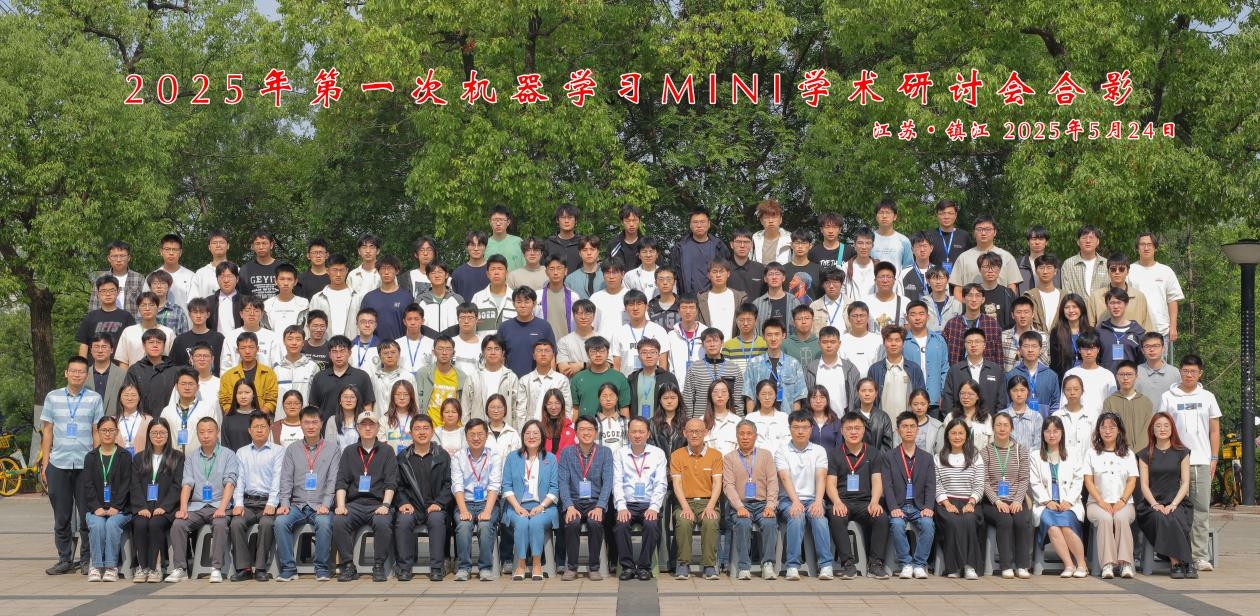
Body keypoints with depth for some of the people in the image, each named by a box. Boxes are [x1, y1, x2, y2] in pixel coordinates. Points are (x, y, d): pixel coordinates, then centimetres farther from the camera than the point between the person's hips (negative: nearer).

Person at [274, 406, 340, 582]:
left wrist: (325, 505, -14)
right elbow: (286, 480, 8)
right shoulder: (292, 450, 15)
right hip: (297, 505, 2)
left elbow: (333, 480, 0)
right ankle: (288, 568, -18)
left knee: (324, 523, -34)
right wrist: (284, 504, -8)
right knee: (281, 521, -28)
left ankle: (322, 568, -20)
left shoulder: (333, 449, 8)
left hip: (321, 506, -2)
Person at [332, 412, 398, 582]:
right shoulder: (349, 452, 18)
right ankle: (348, 567, -18)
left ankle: (379, 567, -19)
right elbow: (341, 482, 9)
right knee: (338, 521, -29)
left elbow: (391, 482, 3)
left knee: (382, 522, -35)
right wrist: (340, 505, -8)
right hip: (354, 504, 2)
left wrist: (385, 505, -13)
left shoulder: (386, 451, 12)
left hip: (378, 504, -2)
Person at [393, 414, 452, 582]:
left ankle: (437, 567, -28)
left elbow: (448, 484, 4)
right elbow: (399, 485, 10)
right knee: (403, 521, -31)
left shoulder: (442, 456, 10)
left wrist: (439, 503, -10)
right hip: (411, 506, 1)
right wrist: (404, 503, -8)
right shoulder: (403, 457, 14)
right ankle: (404, 567, -21)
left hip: (435, 506, -1)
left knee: (437, 519, -34)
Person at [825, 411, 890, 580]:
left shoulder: (874, 454, 15)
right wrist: (837, 502, -21)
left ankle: (876, 564, -23)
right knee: (836, 518, -35)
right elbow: (831, 483, 1)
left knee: (882, 518, -31)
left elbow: (877, 481, 3)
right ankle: (848, 563, -29)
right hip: (842, 502, -1)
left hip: (865, 502, 1)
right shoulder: (834, 455, 12)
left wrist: (874, 502, -19)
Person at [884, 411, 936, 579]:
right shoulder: (889, 458, 8)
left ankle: (920, 565, -19)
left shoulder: (927, 458, 14)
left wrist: (928, 507, -14)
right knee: (897, 524, -33)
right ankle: (906, 564, -20)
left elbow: (930, 486, 5)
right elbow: (887, 486, -2)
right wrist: (893, 508, -19)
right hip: (898, 506, -1)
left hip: (919, 506, 1)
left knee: (928, 524, -30)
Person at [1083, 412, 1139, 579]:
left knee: (1121, 518, -34)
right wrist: (1102, 502, -10)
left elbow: (1132, 481, 7)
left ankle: (1126, 563, -38)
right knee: (1105, 519, -34)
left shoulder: (1128, 454, 17)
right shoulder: (1092, 453, 13)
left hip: (1123, 503, 1)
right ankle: (1108, 564, -40)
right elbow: (1088, 481, 4)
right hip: (1097, 502, -1)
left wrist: (1122, 501, -10)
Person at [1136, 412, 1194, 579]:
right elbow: (1144, 485, 6)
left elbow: (1185, 483, 5)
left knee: (1175, 519, -35)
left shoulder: (1182, 452, 12)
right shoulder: (1145, 454, 13)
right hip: (1152, 504, 0)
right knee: (1160, 519, -34)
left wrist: (1173, 505, -11)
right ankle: (1181, 563, -29)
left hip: (1177, 502, 0)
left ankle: (1177, 563, -28)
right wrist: (1155, 504, -12)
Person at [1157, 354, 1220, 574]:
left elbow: (1215, 431, 13)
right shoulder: (1168, 397, 6)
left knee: (1201, 510, -1)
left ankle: (1200, 556, 2)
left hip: (1202, 462, 1)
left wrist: (1213, 459, 5)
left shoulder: (1207, 397, 11)